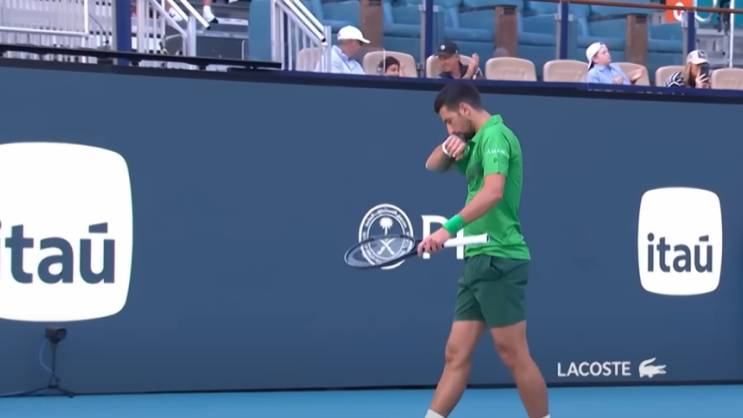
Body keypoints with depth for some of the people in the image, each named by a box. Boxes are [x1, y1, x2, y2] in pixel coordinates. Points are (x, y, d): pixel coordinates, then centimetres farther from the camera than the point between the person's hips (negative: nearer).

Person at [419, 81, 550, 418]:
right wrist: (449, 147, 3)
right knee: (456, 354, 7)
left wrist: (449, 228, -34)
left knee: (514, 355, -4)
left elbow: (493, 192, -27)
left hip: (498, 260, -10)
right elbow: (433, 166, 26)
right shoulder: (478, 142, 19)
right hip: (479, 260, 10)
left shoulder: (495, 135, -11)